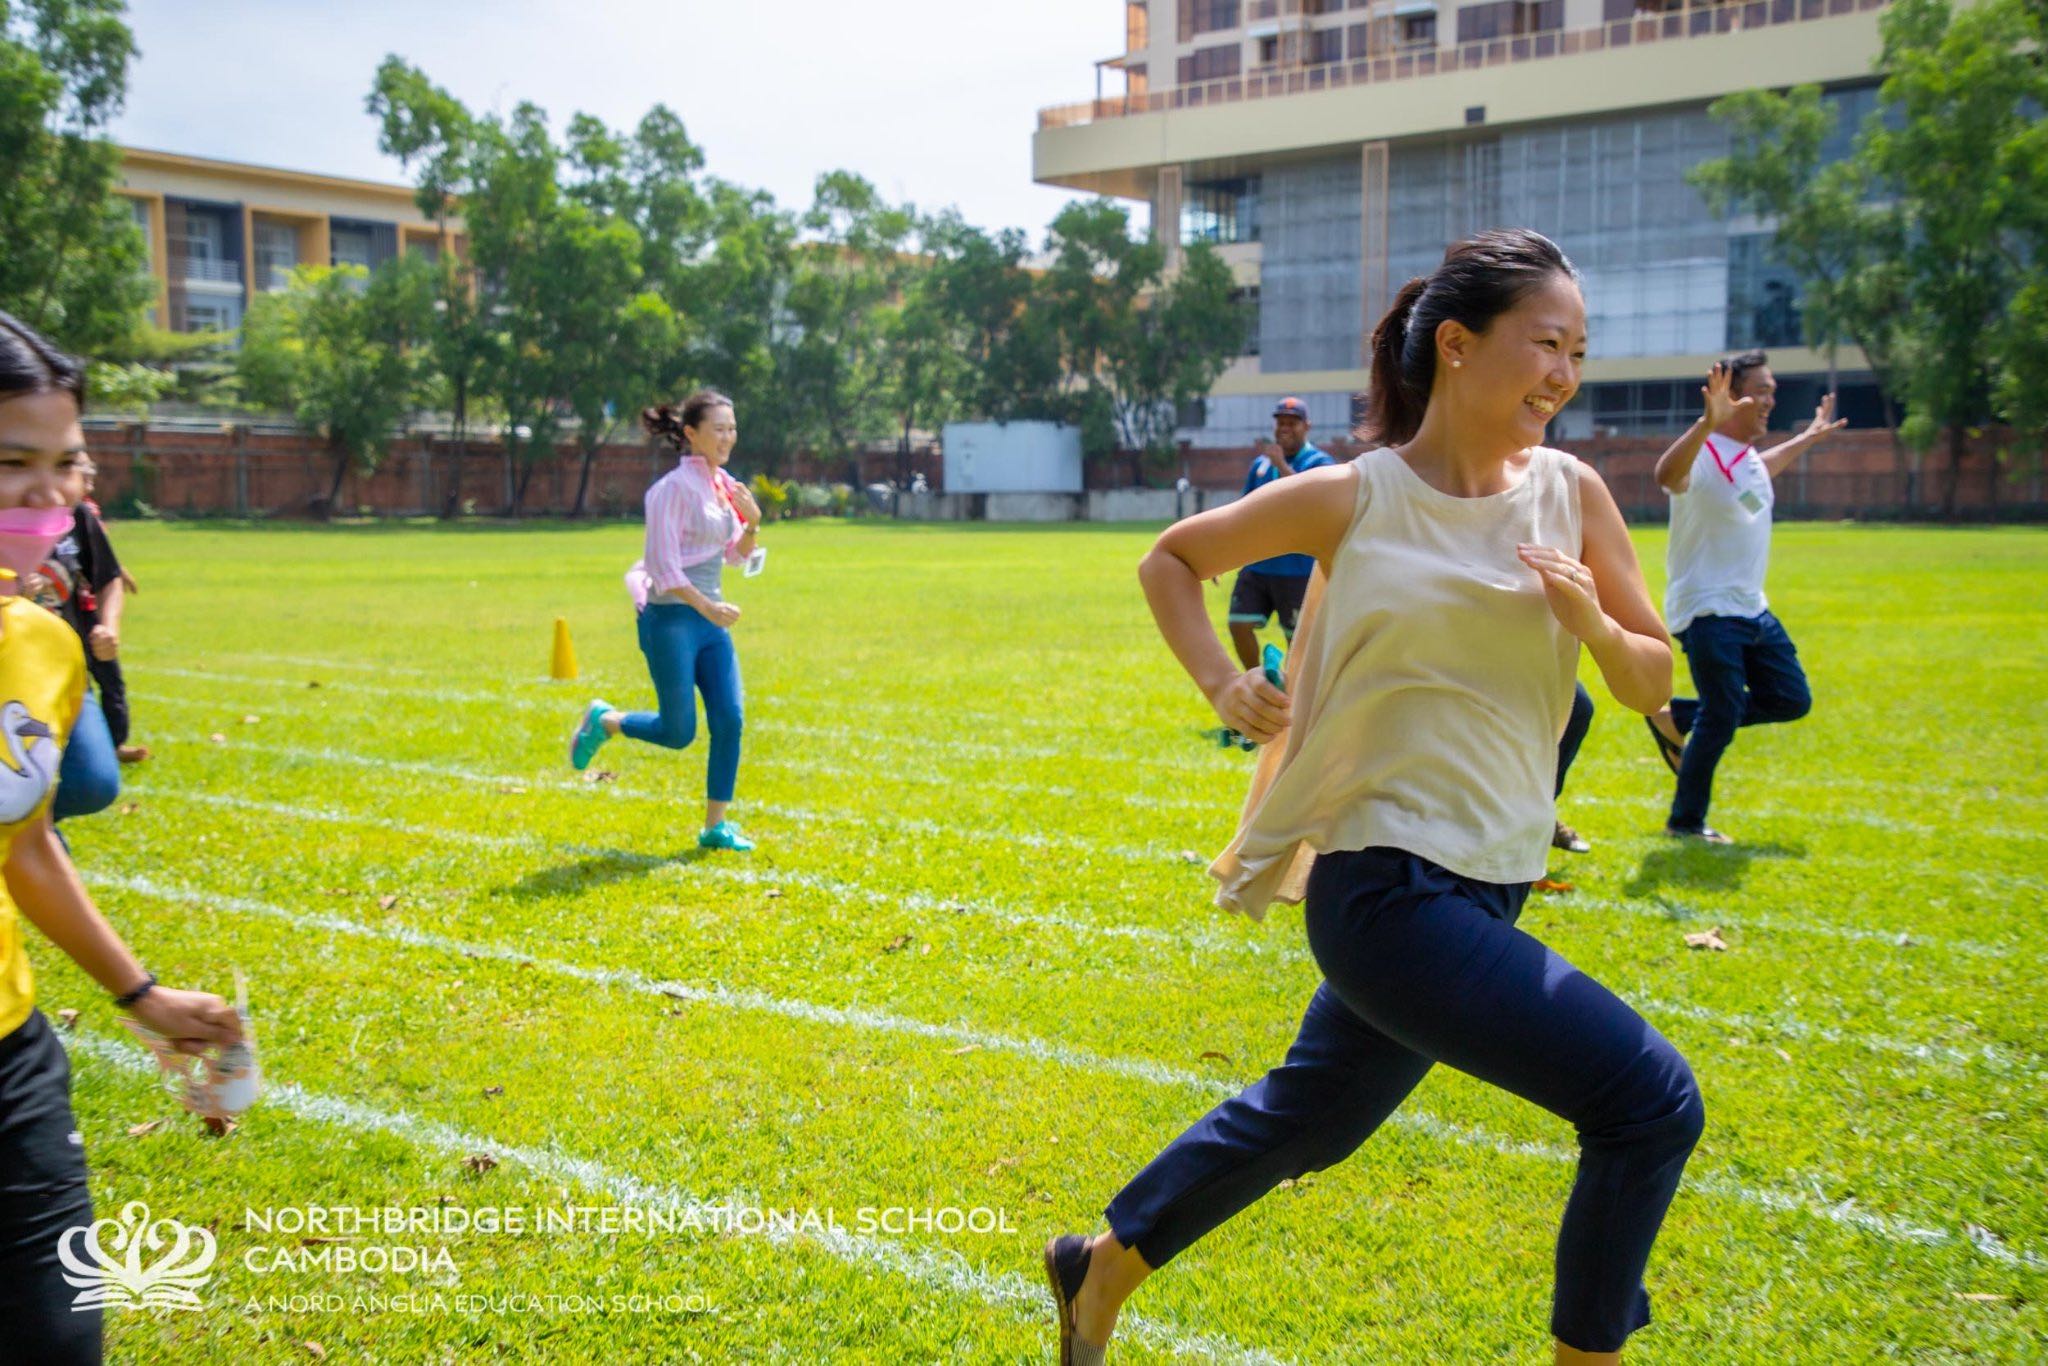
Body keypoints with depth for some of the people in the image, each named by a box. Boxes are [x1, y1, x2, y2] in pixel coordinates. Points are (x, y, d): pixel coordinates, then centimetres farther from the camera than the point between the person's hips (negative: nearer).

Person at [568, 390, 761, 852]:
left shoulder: (723, 484, 10)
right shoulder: (675, 487, -14)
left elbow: (735, 554, 18)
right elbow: (662, 565, -17)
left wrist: (752, 523, -1)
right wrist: (706, 607, -22)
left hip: (711, 619, 7)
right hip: (671, 619, -7)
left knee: (729, 720, -1)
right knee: (679, 732, -2)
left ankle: (715, 826, 9)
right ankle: (603, 722, 25)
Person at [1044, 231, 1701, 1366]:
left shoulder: (1572, 494, 2)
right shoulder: (1352, 501, -9)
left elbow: (1653, 687, 7)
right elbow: (1170, 559, 7)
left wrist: (1596, 627, -13)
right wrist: (1221, 684, -6)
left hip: (1487, 885, 6)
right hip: (1388, 885, -6)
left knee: (1307, 1118, 21)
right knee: (1651, 1099, -14)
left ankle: (1104, 1268, 43)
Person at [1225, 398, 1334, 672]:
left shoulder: (1318, 462, -5)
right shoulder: (1260, 463, 12)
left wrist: (1281, 464, -21)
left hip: (1297, 569, -5)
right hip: (1256, 565, 5)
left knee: (1296, 638, 3)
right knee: (1240, 626, -4)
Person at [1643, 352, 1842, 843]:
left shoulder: (1750, 458, 11)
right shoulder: (1703, 456, -19)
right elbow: (1667, 474, -44)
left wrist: (1810, 437, 46)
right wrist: (1707, 423, -58)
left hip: (1752, 608, 9)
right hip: (1707, 612, -9)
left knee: (1792, 700, 10)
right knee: (1722, 720, -6)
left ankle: (1677, 717, 20)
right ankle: (1685, 821, 10)